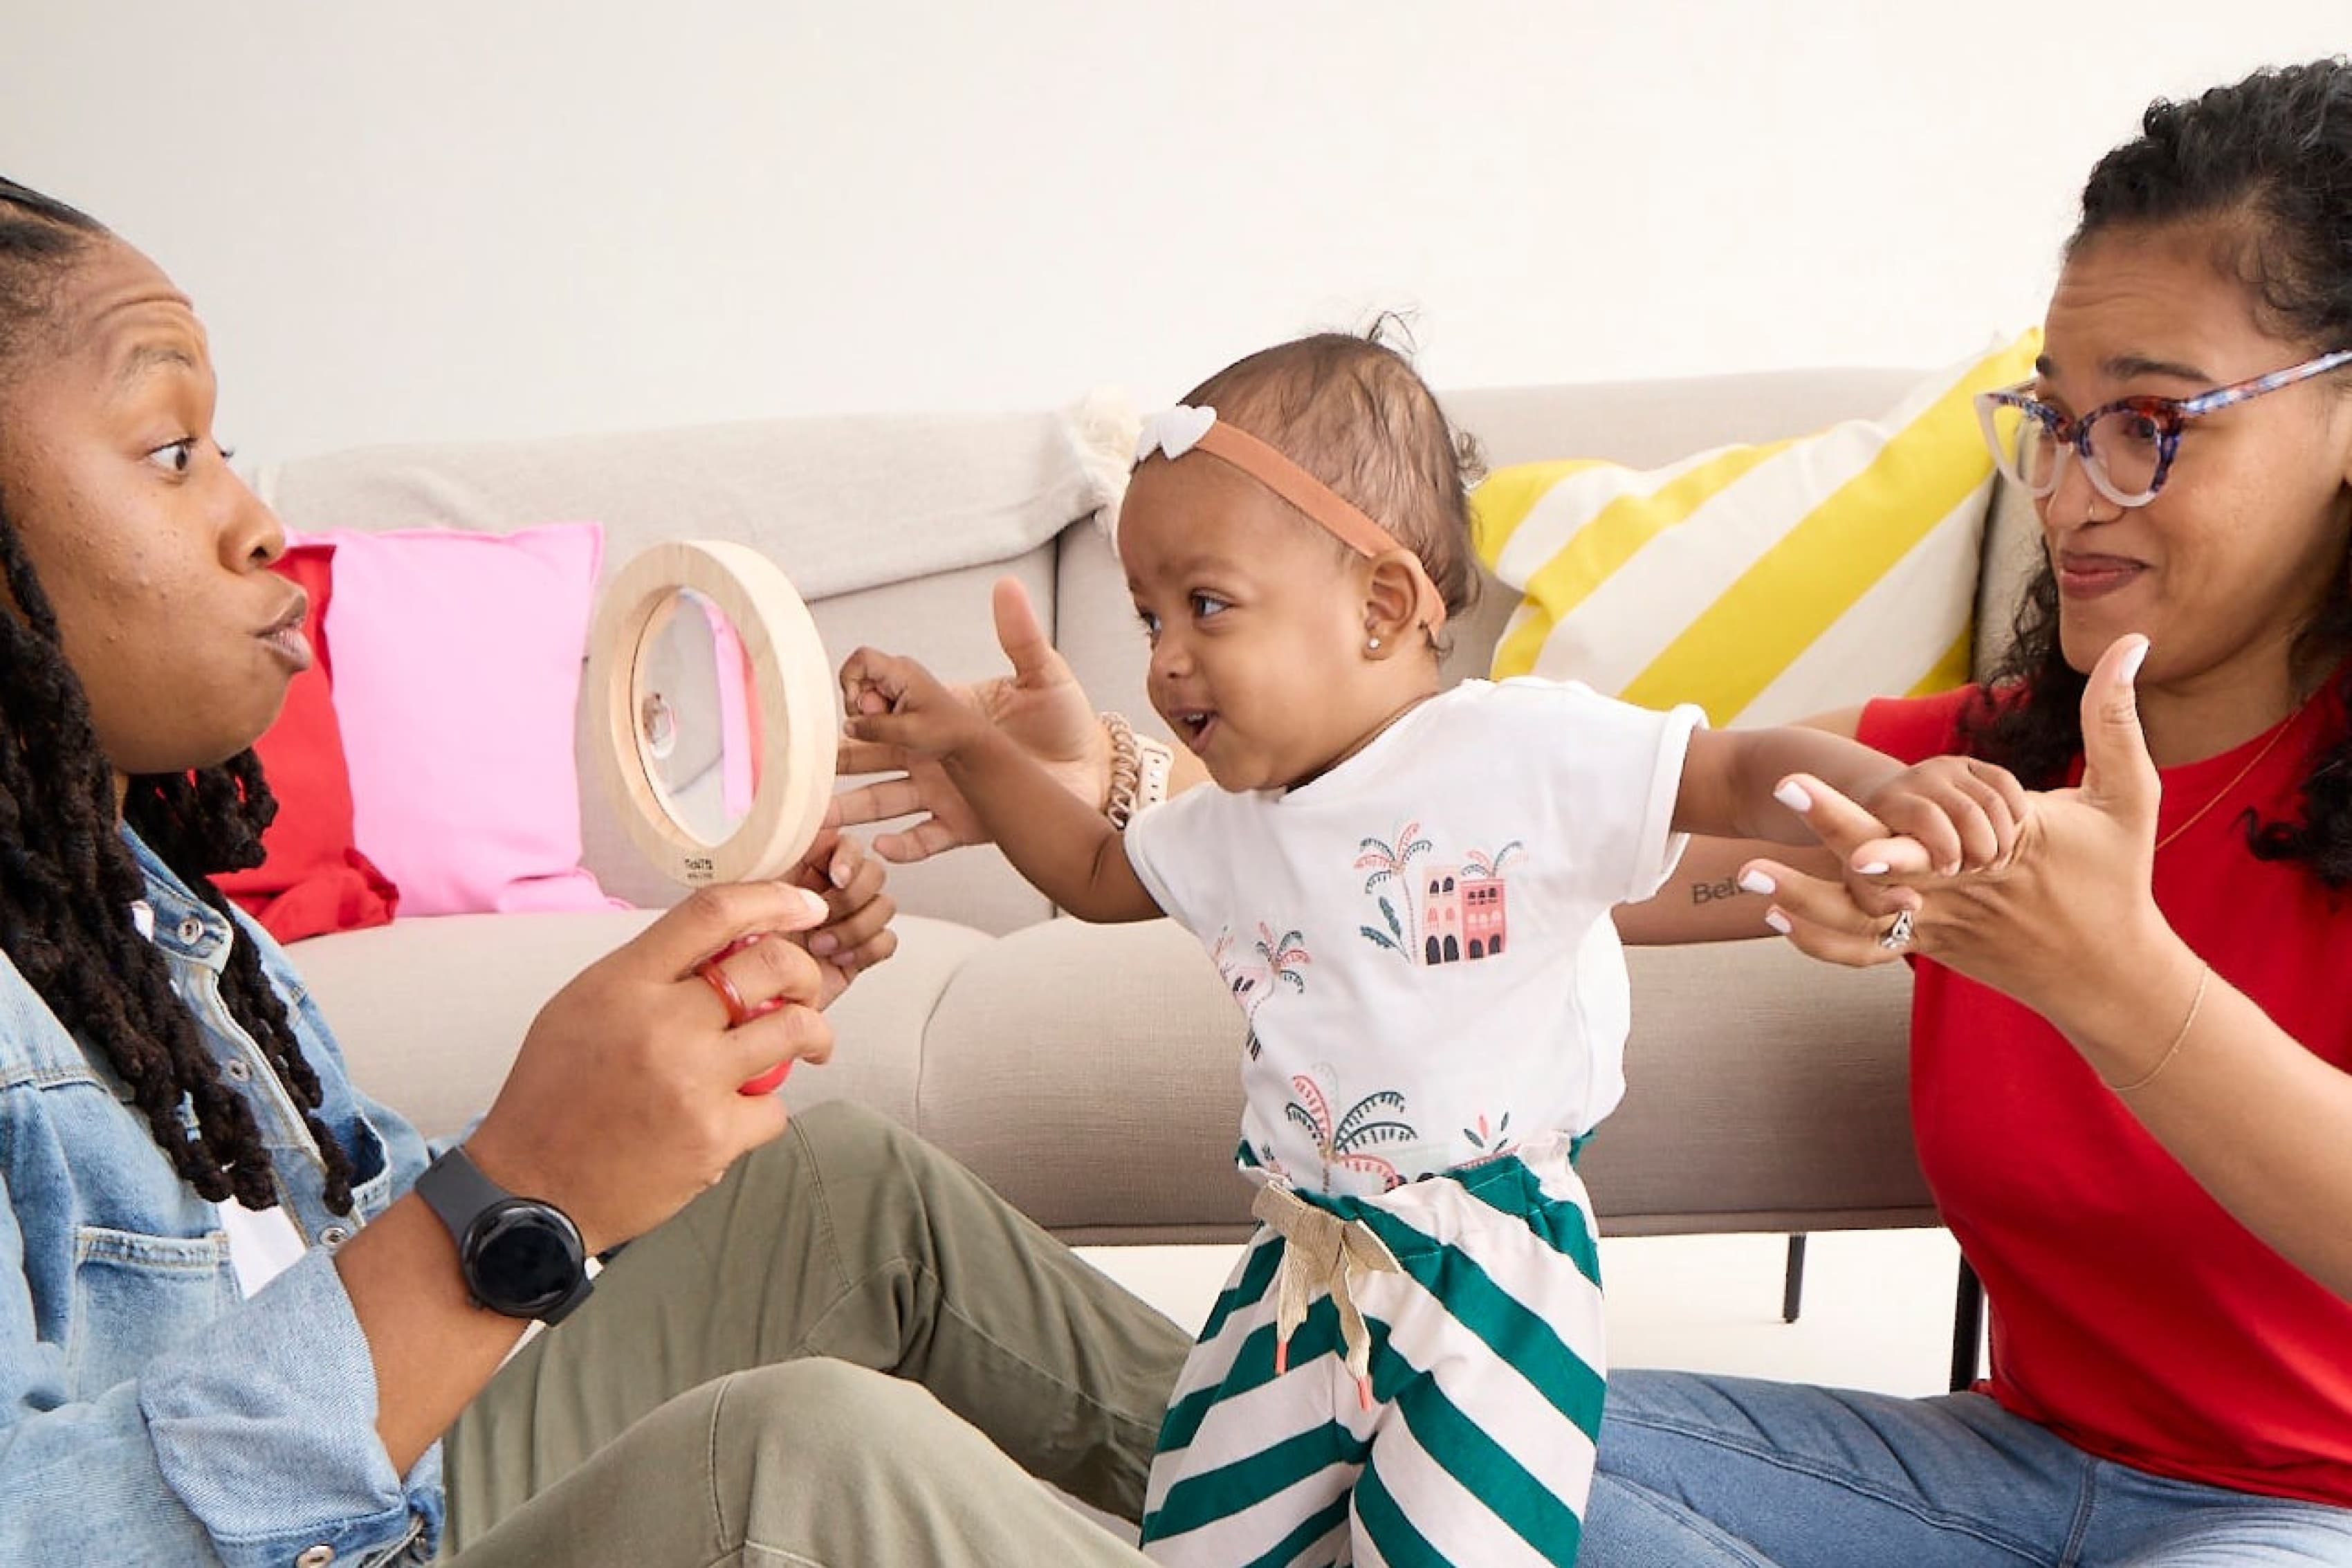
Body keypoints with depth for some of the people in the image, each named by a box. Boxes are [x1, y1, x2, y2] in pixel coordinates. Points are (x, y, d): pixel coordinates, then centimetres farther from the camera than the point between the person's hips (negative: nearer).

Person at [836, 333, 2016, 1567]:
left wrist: (1886, 790, -37)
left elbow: (1744, 774, -16)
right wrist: (960, 741, 16)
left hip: (1493, 1274, -6)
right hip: (1303, 1266, 6)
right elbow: (1094, 874, 24)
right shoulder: (1228, 825, 7)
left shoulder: (1524, 754, -14)